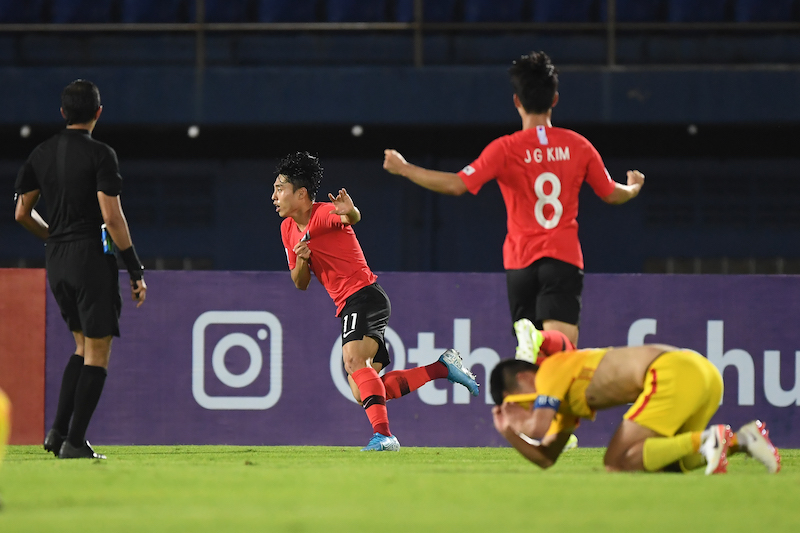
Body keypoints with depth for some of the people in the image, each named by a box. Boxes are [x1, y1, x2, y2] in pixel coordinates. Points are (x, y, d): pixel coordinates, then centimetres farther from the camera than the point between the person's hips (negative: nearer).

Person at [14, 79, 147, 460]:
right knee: (97, 352, -1)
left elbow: (22, 213, 11)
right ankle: (74, 442, -5)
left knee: (83, 345, 19)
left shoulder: (41, 154, 8)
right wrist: (136, 271, -12)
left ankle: (57, 431, 9)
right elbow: (112, 216, -16)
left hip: (56, 259, 7)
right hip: (91, 257, -7)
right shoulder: (99, 154, -11)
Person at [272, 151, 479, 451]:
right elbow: (301, 284, 19)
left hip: (364, 294, -10)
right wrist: (301, 260, -4)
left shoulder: (323, 213, -11)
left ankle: (382, 434, -42)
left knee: (353, 358, -34)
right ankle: (442, 367, 12)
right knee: (363, 393, 5)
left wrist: (349, 212, -59)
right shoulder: (288, 229, 14)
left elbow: (351, 218, -34)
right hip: (348, 307, 10)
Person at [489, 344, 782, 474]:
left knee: (617, 463, -11)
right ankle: (741, 439, 2)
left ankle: (706, 440, -20)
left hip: (674, 374, -10)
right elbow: (546, 458, 28)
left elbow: (538, 428, -9)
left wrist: (520, 426, 13)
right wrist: (509, 432, 16)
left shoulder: (552, 370, 4)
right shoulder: (569, 401, 30)